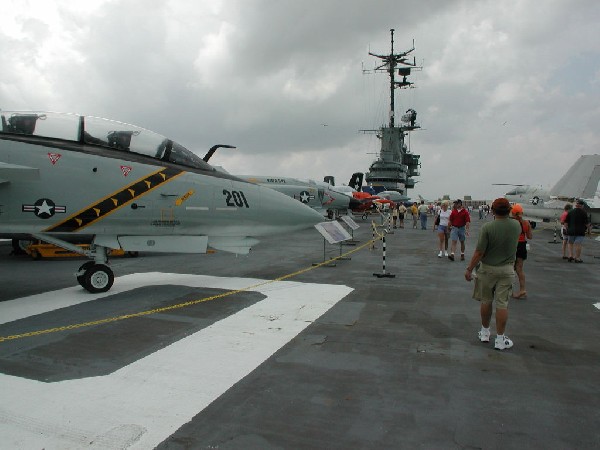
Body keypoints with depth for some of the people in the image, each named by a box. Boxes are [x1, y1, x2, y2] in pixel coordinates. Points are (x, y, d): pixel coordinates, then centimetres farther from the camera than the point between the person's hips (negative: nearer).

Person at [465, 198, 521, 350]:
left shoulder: (487, 227, -17)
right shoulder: (516, 226, -4)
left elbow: (479, 252, -17)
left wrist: (469, 269, -7)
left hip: (488, 269, -2)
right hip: (507, 269, 2)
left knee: (486, 301, 13)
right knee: (502, 304, 4)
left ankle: (485, 332, 28)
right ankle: (500, 339, 11)